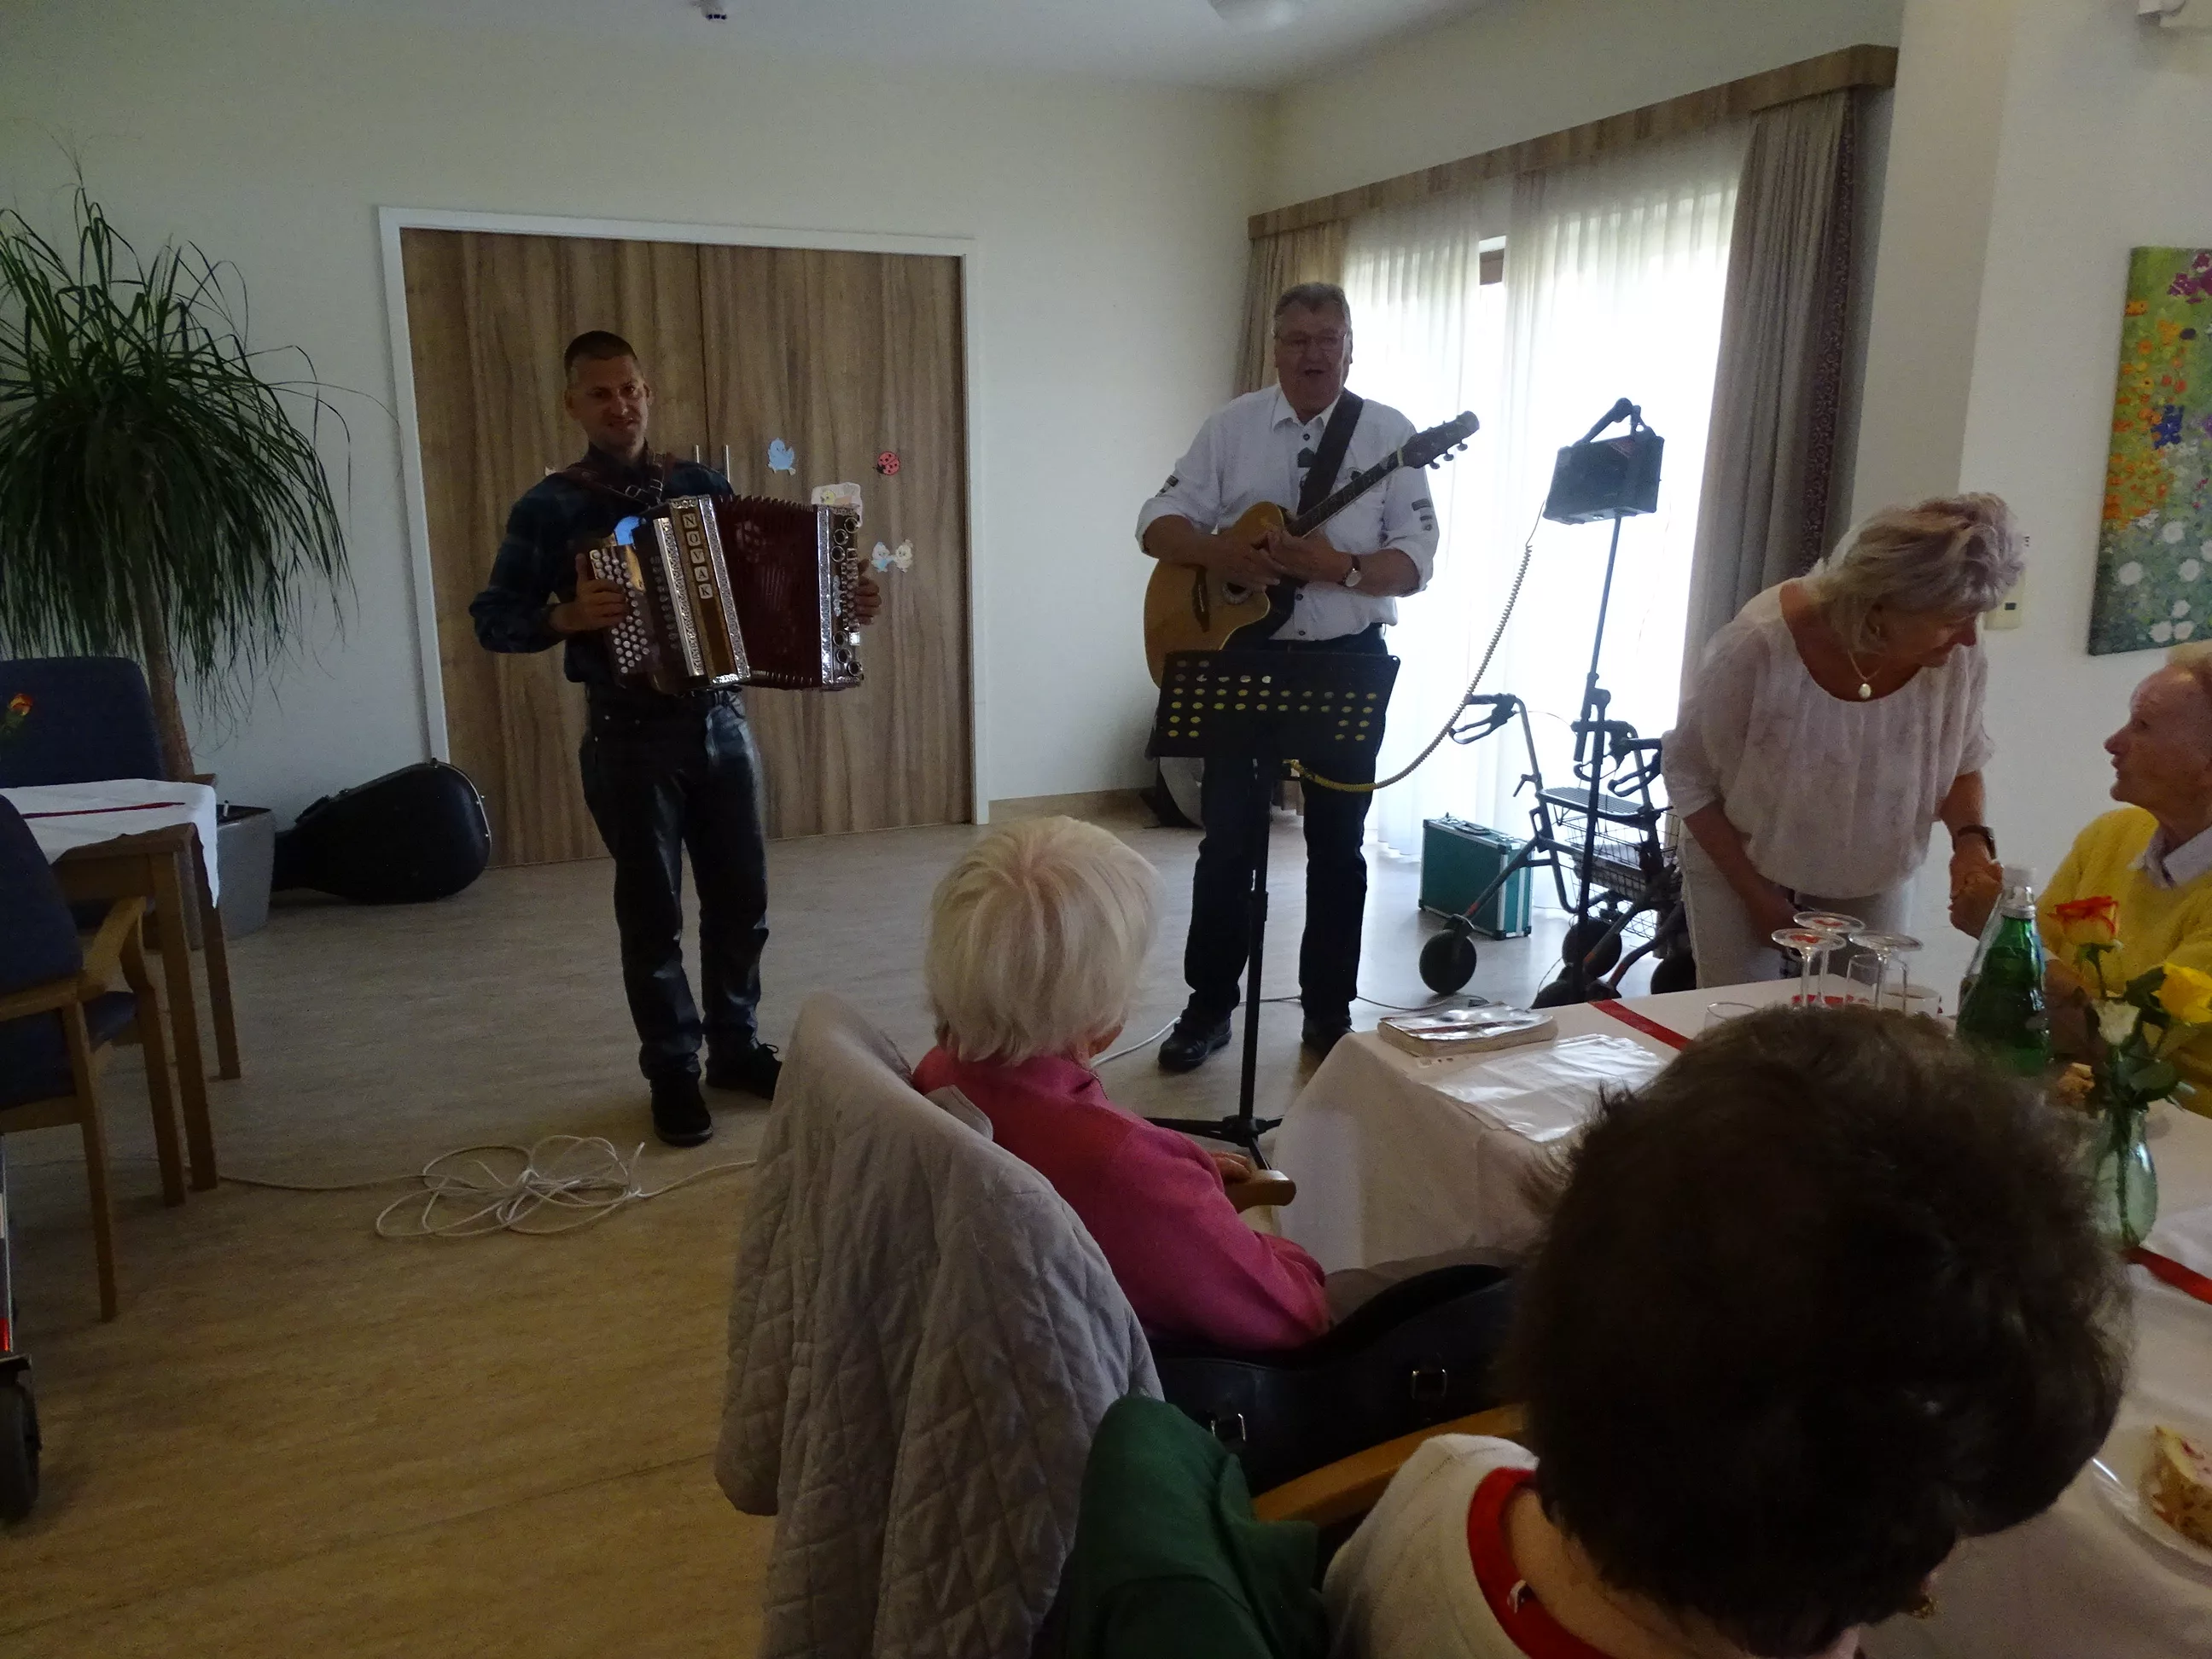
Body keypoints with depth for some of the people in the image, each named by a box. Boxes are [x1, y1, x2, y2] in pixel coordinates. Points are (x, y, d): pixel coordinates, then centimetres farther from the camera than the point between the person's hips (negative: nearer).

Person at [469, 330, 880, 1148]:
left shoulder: (705, 484, 6)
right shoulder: (549, 507, -4)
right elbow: (492, 620, -4)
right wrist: (569, 618, -21)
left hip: (721, 721, 4)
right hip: (630, 737, -3)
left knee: (741, 898, 9)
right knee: (651, 911, 5)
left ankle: (737, 1045, 27)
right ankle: (672, 1071, 18)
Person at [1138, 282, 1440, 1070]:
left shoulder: (1390, 433, -2)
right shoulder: (1231, 425, 2)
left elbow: (1416, 560, -6)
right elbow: (1158, 524, -1)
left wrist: (1340, 567, -24)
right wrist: (1221, 554, -21)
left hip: (1348, 658, 0)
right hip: (1244, 653, 1)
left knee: (1337, 842, 8)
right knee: (1226, 837, 3)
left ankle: (1329, 1011, 21)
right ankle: (1208, 1005, 17)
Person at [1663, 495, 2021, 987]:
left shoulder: (1958, 657, -19)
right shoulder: (1759, 645, -30)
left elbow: (1962, 766, 1)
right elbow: (1689, 776, -15)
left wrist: (1971, 839, -19)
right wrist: (1756, 893, -12)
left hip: (1873, 883, 3)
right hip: (1743, 867, -3)